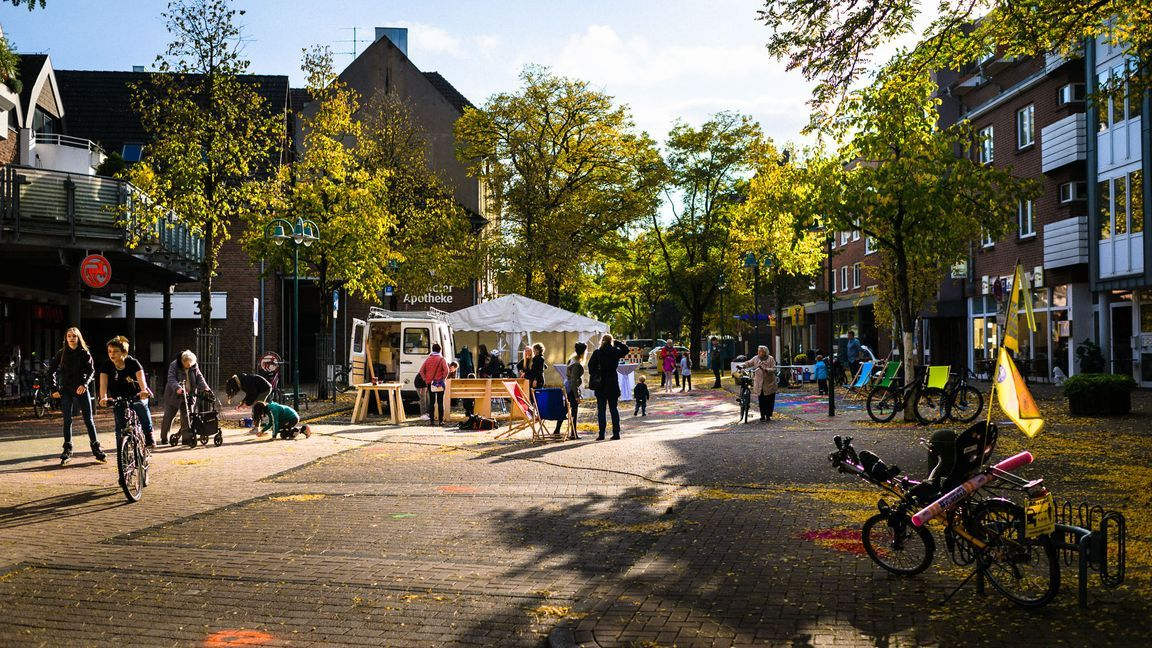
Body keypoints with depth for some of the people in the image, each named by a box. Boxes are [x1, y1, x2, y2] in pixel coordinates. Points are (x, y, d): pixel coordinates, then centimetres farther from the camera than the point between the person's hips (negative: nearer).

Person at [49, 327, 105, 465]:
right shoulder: (62, 354, 4)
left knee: (89, 420, -1)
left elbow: (91, 370, -3)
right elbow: (51, 371, 7)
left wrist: (84, 384, -19)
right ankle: (67, 450, 6)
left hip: (81, 389, -1)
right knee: (67, 420, 1)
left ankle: (96, 448, 2)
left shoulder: (84, 353, 2)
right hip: (66, 390, 1)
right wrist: (54, 389, 0)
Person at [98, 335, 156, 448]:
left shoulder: (133, 363, -15)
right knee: (120, 424, -10)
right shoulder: (107, 366, -10)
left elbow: (141, 378, -31)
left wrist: (144, 391, -52)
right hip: (118, 399, 2)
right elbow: (103, 383, -23)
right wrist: (103, 397, -43)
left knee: (141, 405, -30)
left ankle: (149, 437, -19)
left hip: (136, 396, -2)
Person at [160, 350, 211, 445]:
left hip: (188, 396, 3)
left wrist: (205, 388, -21)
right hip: (173, 395, -3)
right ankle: (164, 438, 14)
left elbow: (199, 378, -2)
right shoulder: (174, 365, -13)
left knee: (186, 417, 0)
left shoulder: (195, 367, 1)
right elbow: (171, 379, -24)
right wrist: (178, 388, -43)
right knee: (168, 416, 3)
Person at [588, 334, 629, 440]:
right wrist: (616, 342, 12)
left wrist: (594, 375, 6)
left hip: (600, 384, -2)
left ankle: (601, 434, -1)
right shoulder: (616, 352, 0)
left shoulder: (597, 353, -7)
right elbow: (626, 350, 19)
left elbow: (591, 367, -7)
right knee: (614, 409, 8)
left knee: (601, 410, 2)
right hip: (613, 383, 2)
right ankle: (616, 433, 5)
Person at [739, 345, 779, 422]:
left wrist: (766, 370, -28)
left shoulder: (771, 359, -4)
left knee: (769, 401, 3)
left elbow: (774, 369, -11)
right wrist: (742, 365, -15)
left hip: (769, 384, -2)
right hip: (759, 384, 2)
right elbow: (748, 363, 4)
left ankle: (768, 415, 15)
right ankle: (762, 415, 14)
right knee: (761, 401, 4)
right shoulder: (756, 358, 5)